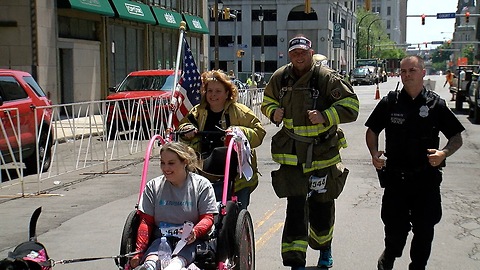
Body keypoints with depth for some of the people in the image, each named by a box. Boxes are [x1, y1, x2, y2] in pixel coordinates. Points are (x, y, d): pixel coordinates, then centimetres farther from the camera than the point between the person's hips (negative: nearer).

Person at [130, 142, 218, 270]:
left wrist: (195, 232, -24)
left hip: (190, 241, -2)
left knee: (180, 258, -37)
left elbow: (207, 218, 0)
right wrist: (139, 252, -6)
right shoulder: (153, 186, 10)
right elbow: (146, 222, 7)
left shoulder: (202, 185, 3)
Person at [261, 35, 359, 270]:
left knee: (322, 205, 14)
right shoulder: (280, 77, 2)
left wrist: (325, 116, -25)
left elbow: (350, 105, -11)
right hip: (291, 153, 2)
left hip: (322, 152, -1)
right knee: (295, 207, -5)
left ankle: (324, 249, 41)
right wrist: (273, 112, -2)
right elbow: (267, 101, 20)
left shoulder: (326, 78, -11)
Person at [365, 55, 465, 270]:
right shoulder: (389, 103, 0)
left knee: (424, 230, 10)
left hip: (426, 179, 0)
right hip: (395, 177, 0)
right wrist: (374, 153, -9)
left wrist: (444, 153, -17)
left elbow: (456, 138, 4)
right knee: (394, 229, 7)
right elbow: (372, 131, 11)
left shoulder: (436, 104, -1)